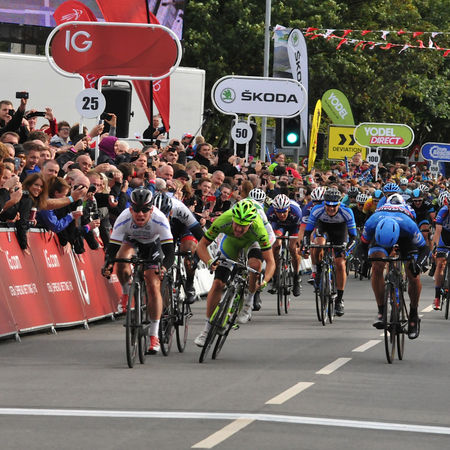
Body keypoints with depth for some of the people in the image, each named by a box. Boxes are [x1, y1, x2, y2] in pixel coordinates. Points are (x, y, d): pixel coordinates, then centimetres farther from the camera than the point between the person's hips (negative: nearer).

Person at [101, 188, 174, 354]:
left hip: (153, 244, -1)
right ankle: (126, 294, -5)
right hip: (131, 240, 1)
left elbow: (170, 252, -40)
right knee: (122, 259, -33)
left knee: (154, 287, -12)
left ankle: (154, 336, -7)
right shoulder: (123, 220, -34)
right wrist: (107, 264, -51)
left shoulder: (159, 220, -36)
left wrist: (164, 267, -58)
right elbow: (112, 247, -32)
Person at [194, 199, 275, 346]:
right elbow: (201, 245, -29)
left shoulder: (258, 228, -42)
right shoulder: (223, 221, -39)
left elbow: (270, 261, -37)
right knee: (217, 284, -7)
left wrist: (264, 281, -55)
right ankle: (207, 328, 6)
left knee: (255, 264, -34)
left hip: (252, 241, -1)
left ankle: (248, 303, -8)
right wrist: (210, 262, -48)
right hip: (231, 241, 1)